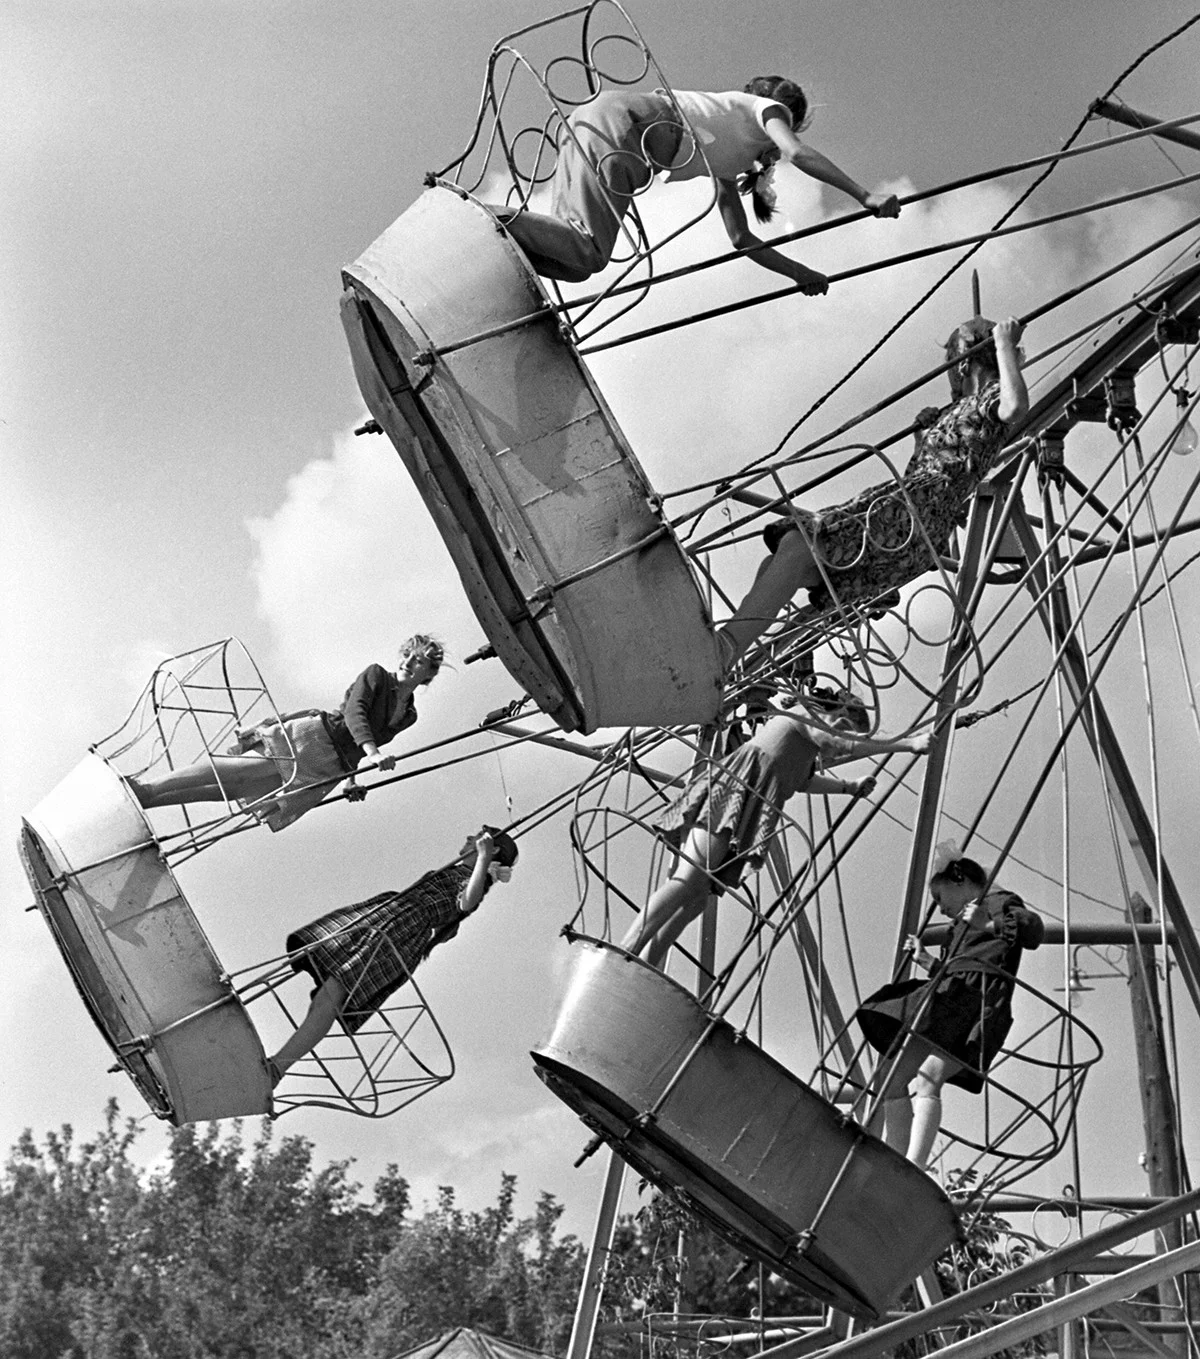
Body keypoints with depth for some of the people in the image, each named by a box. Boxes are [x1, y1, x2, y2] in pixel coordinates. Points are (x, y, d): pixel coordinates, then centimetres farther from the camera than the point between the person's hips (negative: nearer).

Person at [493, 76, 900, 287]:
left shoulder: (729, 164, 37)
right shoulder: (769, 107, 18)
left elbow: (741, 239, 41)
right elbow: (797, 152, -5)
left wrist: (798, 272, 39)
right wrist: (866, 196, -6)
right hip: (623, 119, -8)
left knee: (574, 256, 1)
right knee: (588, 255, -16)